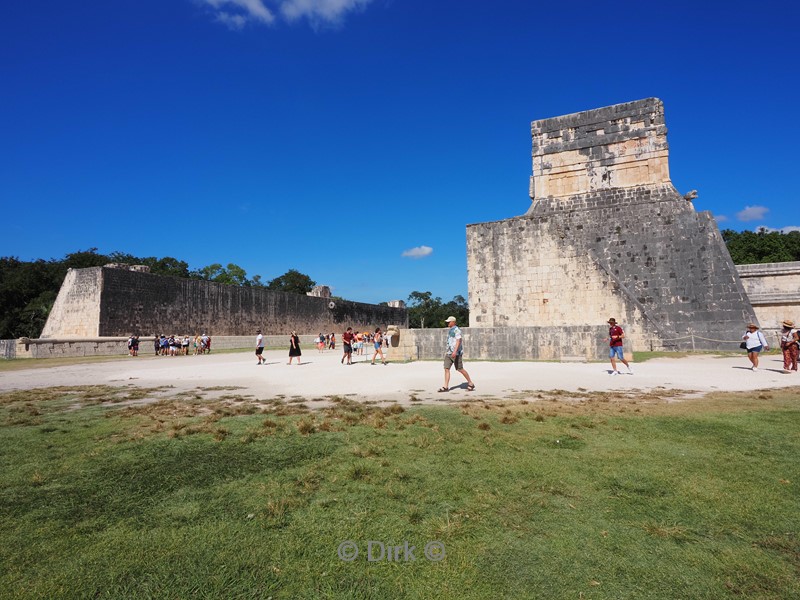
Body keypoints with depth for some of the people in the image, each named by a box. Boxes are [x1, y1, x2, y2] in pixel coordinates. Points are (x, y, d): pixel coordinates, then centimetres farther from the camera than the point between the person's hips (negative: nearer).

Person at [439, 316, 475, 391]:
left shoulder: (456, 330, -12)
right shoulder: (450, 330, 17)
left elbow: (458, 341, -21)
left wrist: (455, 351, -31)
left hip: (456, 353, -9)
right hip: (448, 353, 9)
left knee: (460, 369, -2)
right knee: (446, 369, -1)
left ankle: (471, 384, 13)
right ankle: (446, 387, -1)